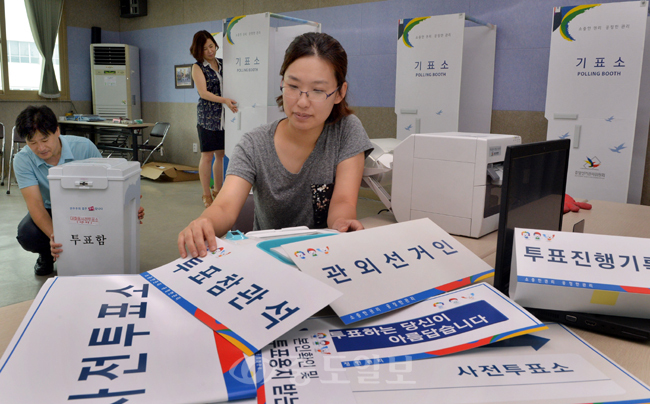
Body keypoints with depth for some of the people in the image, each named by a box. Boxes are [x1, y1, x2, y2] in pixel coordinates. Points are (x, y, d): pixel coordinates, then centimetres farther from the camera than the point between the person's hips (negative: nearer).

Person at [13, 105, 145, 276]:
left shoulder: (84, 147, -19)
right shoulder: (22, 160, -18)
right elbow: (35, 203, -26)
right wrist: (52, 235, -44)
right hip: (49, 211, 0)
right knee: (27, 234, -32)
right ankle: (47, 255, 8)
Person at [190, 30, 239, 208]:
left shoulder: (222, 63, 12)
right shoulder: (198, 67, -1)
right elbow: (203, 93, -12)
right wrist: (224, 100, -24)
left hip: (224, 116, 4)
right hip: (207, 116, -4)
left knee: (221, 154, 8)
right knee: (207, 155, -1)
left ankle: (218, 191, 19)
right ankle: (206, 195, 8)